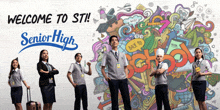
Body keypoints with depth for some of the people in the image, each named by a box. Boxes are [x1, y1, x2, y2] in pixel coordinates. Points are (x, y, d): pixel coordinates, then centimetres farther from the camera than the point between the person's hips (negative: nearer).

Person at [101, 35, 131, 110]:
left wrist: (126, 76, 5)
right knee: (114, 100, -1)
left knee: (126, 99, -3)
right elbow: (102, 68, 11)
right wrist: (105, 76, -6)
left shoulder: (122, 55, 20)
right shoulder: (107, 55, 12)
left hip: (123, 79, 2)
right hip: (112, 80, -2)